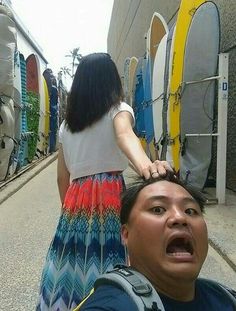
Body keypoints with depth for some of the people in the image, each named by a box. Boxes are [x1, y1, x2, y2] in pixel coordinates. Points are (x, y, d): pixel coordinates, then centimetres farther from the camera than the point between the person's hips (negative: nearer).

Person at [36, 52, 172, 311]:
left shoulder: (66, 123, 12)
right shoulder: (118, 109, -1)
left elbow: (62, 176, 13)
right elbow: (125, 135, -25)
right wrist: (145, 165, -44)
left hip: (76, 197, 5)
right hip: (111, 195, -4)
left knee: (73, 264, 14)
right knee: (109, 265, 4)